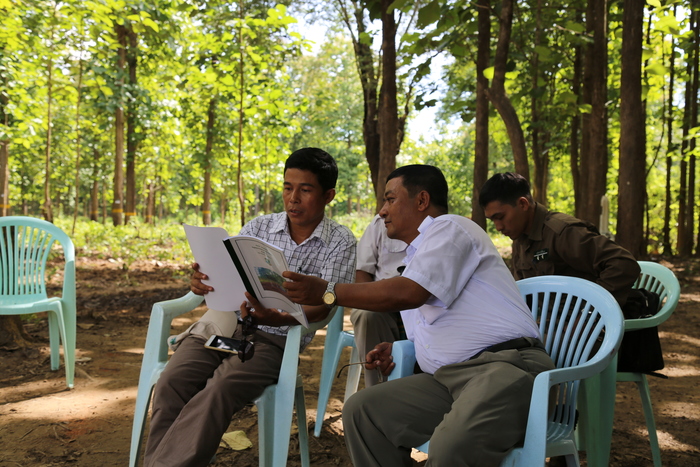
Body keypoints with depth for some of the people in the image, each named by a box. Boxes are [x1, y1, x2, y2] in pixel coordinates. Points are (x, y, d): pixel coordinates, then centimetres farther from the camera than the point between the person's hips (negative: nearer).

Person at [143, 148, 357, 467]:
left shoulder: (340, 242, 0)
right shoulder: (260, 227, 10)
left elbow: (321, 307, -10)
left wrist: (276, 318, -30)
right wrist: (202, 282, -20)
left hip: (275, 338, -3)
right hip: (226, 321, 3)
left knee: (219, 392, -31)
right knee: (171, 384, -24)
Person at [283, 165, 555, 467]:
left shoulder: (449, 227, -2)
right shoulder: (416, 255, 27)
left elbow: (409, 293, -16)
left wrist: (327, 292, -11)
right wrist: (395, 351, 14)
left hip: (506, 365, -9)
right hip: (450, 379, 9)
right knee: (360, 411, -4)